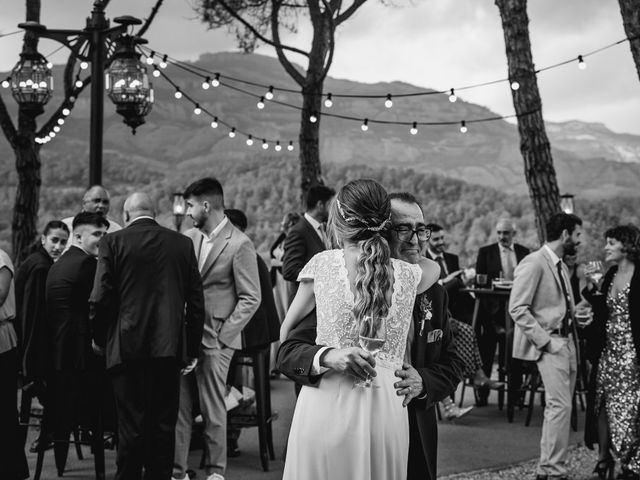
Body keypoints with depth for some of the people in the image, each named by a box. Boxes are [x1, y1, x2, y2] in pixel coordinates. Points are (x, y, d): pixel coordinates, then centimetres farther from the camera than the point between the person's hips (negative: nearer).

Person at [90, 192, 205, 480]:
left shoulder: (114, 242, -3)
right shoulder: (183, 244, 4)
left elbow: (101, 297, -6)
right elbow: (196, 301, 5)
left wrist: (99, 338, 9)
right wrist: (191, 348, 12)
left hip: (127, 347, -2)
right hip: (169, 347, 2)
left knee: (131, 424, 3)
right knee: (164, 424, 9)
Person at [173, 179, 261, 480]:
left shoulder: (239, 245, -9)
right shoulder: (188, 238, 9)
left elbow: (250, 299, -8)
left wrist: (221, 336, -11)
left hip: (214, 341, -5)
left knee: (213, 410, 3)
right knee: (178, 406, 6)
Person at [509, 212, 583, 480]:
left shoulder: (560, 264, 16)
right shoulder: (533, 263, -12)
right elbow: (518, 309, -17)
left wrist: (577, 310, 6)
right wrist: (545, 341, -18)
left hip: (567, 343, 9)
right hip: (550, 345, -9)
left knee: (559, 407, 11)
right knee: (560, 406, -12)